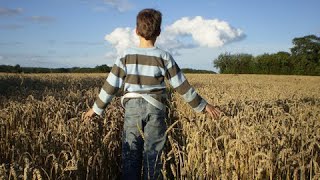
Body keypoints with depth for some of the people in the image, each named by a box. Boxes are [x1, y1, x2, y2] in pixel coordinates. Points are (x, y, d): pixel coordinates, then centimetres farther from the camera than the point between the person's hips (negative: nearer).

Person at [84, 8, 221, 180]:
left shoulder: (126, 56, -1)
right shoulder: (164, 57, -4)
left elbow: (110, 85, 1)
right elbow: (182, 86, -1)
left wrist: (96, 108, 13)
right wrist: (202, 105, 9)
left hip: (132, 108, 1)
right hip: (155, 109, -1)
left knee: (130, 154, 8)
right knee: (152, 156, 7)